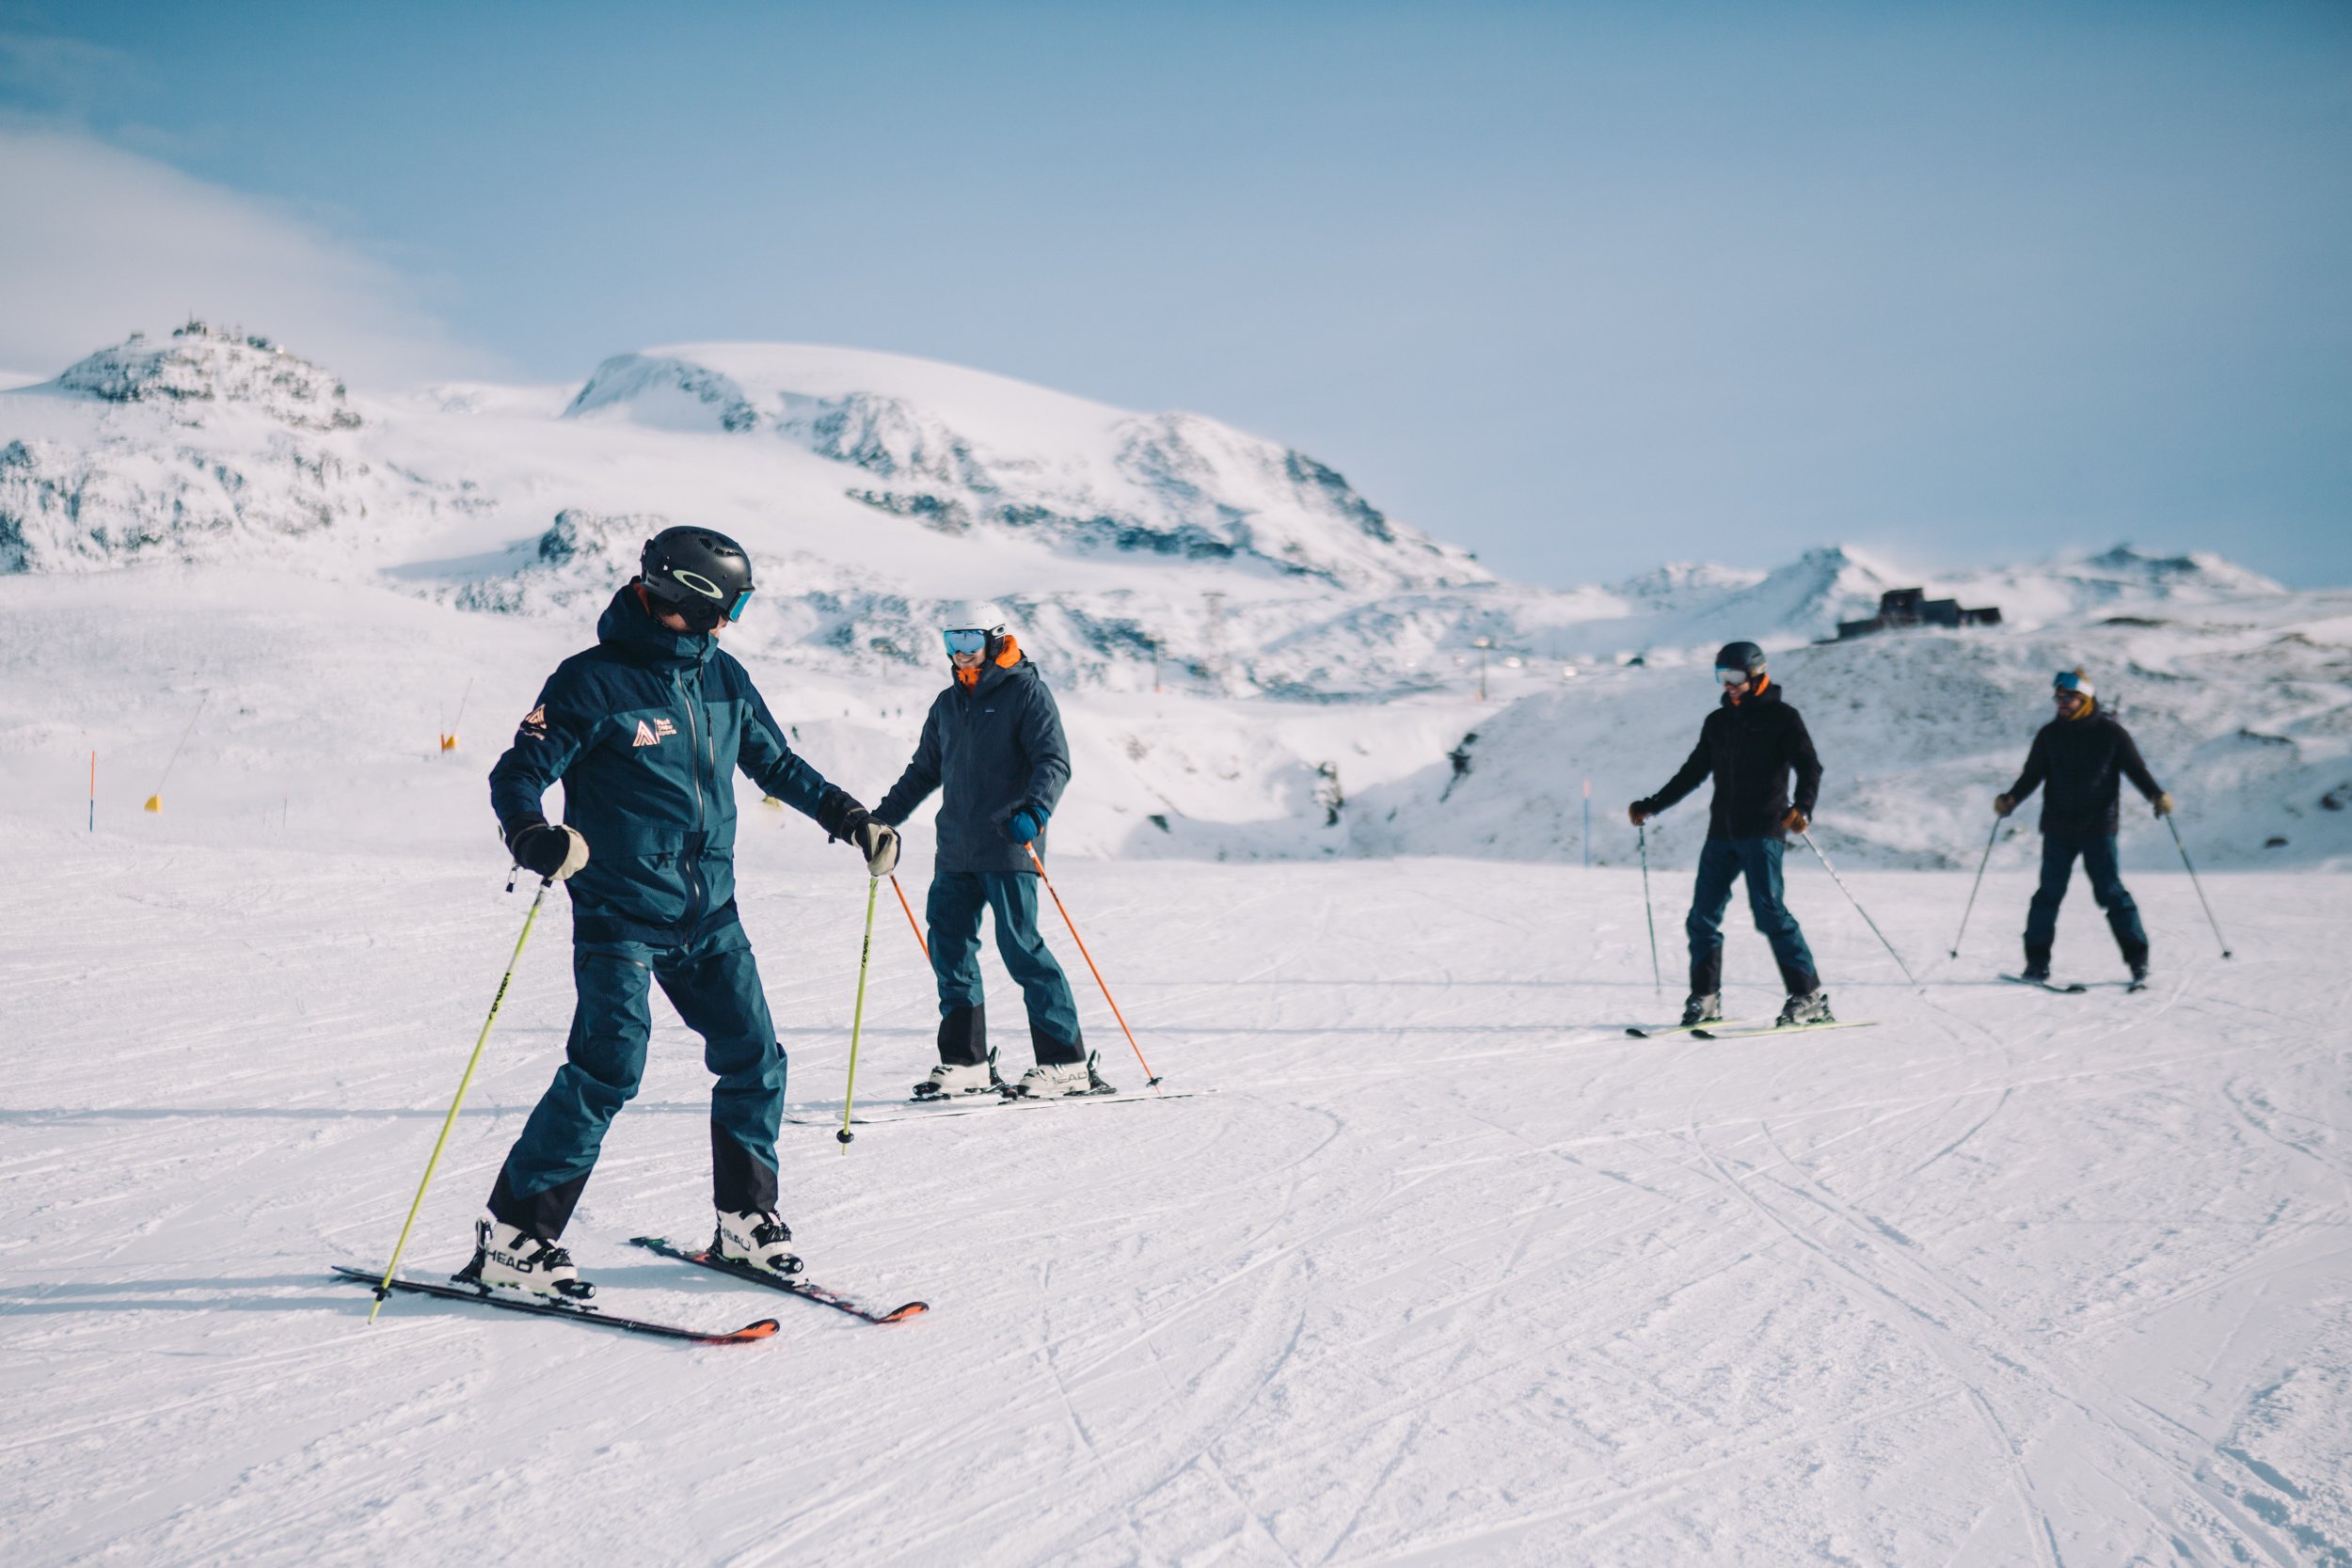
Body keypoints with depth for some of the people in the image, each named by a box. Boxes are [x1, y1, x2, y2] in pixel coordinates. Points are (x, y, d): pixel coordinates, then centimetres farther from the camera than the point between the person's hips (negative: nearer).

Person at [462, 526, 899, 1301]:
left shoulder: (724, 679, 8)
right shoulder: (592, 682, -10)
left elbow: (776, 764, 21)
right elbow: (518, 773, -12)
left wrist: (849, 818, 15)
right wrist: (534, 837, -32)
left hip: (709, 914, 6)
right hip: (620, 917, -6)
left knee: (754, 1061, 5)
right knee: (609, 1069, -14)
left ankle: (745, 1220, 23)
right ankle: (511, 1240, -3)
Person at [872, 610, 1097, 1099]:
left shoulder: (1026, 692, -2)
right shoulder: (947, 704, 18)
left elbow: (1054, 761, -12)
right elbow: (924, 771, 28)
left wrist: (1033, 810, -28)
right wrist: (881, 818, 22)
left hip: (1009, 848, -7)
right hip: (956, 852, 7)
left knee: (1020, 947, -10)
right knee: (949, 946, 2)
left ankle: (1067, 1063, -4)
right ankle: (966, 1061, 11)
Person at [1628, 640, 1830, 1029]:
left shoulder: (1781, 717, 0)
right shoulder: (1717, 722, 17)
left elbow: (1809, 767, -8)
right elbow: (1692, 773, 24)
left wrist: (1802, 807, -27)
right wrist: (1652, 806, 20)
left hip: (1763, 830, -6)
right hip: (1722, 832, 6)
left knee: (1769, 911, -15)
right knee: (1702, 918, 1)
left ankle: (1810, 996, -10)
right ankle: (1705, 999, 11)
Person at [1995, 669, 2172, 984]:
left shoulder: (2111, 733, 0)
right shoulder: (2049, 735, 7)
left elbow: (2136, 769, 1)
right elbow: (2032, 775, 8)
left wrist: (2156, 795, -16)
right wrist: (2011, 799, -9)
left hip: (2098, 827, -2)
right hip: (2057, 827, 3)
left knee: (2111, 892, -5)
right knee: (2049, 893, 3)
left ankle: (2138, 959, 2)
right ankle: (2037, 961, 10)